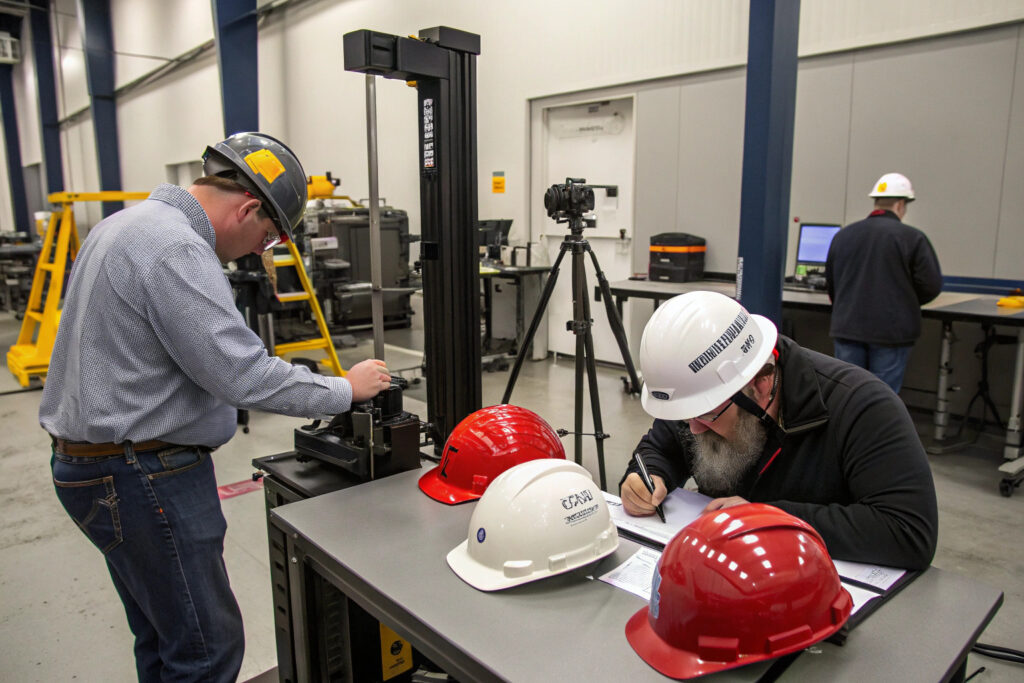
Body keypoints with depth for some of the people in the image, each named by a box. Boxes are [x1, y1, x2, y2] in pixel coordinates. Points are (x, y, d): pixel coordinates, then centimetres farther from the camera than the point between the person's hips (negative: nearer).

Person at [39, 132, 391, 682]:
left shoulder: (127, 224, 12)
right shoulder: (177, 250, -22)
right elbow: (245, 376, -26)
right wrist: (346, 390, -14)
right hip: (145, 478, -11)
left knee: (163, 639, 22)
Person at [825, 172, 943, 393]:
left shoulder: (843, 235, 6)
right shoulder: (912, 238, -8)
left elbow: (830, 283, 14)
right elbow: (931, 285, -7)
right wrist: (905, 303, 12)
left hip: (847, 328, 4)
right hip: (891, 332, -3)